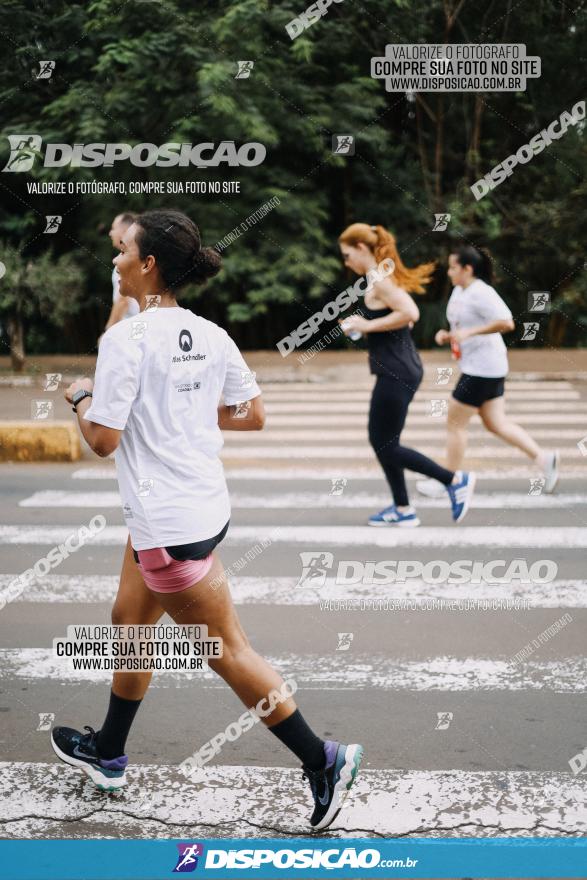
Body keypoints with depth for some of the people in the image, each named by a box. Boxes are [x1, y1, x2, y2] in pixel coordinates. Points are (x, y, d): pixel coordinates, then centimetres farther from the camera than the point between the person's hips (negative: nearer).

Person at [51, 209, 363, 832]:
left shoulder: (125, 338, -19)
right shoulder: (211, 336, 3)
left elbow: (102, 439, -18)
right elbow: (253, 415, 9)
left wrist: (81, 398, 1)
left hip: (168, 525, -9)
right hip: (201, 506, 9)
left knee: (226, 649, 2)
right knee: (129, 620, 23)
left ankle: (322, 761, 10)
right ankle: (107, 755, 39)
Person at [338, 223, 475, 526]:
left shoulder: (379, 280, -16)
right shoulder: (384, 277, 14)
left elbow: (410, 313, -29)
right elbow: (403, 316, 21)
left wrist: (368, 325, -19)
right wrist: (362, 324, 11)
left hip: (396, 373, -10)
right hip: (398, 371, 10)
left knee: (385, 445, -2)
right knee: (381, 442, 15)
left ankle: (455, 480, 3)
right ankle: (402, 509, 21)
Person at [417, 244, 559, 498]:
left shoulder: (480, 293, -18)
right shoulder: (459, 292, 12)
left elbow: (506, 323, -27)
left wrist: (468, 332, -26)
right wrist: (447, 336, 4)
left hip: (482, 369, -10)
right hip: (479, 367, 10)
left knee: (455, 424, 0)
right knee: (496, 423, 12)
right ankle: (543, 457, 12)